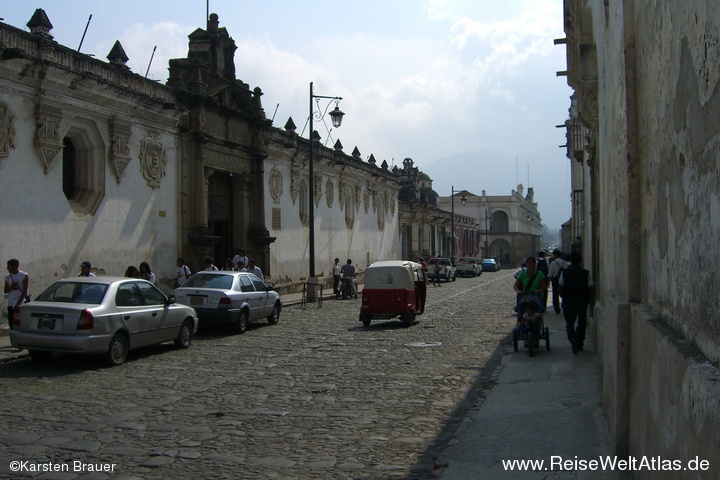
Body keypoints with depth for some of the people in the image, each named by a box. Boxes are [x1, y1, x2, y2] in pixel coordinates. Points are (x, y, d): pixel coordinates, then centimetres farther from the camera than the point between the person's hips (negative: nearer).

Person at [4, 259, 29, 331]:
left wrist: (17, 304, -14)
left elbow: (24, 291, -9)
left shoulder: (24, 276, -6)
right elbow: (6, 290, 12)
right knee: (11, 325, 6)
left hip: (20, 304, -6)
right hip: (10, 304, 6)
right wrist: (11, 287, -11)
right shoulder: (8, 276, 11)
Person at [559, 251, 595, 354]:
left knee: (569, 323, 7)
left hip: (568, 302, 0)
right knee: (582, 322, 17)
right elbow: (591, 288, -7)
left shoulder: (565, 272, -5)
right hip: (582, 302, 1)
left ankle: (573, 339, -20)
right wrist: (592, 300, 7)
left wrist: (563, 297, 14)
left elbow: (560, 287, -2)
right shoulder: (586, 273, -6)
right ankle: (579, 344, 20)